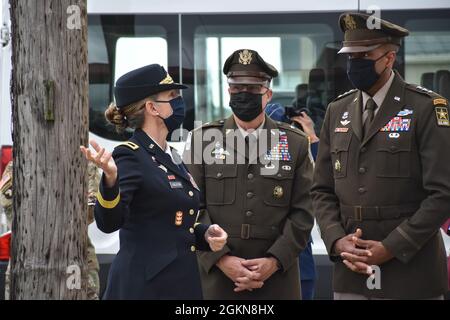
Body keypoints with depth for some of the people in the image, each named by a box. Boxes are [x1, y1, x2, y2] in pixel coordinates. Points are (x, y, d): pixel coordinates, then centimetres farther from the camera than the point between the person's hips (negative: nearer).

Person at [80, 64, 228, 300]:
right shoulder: (130, 155, -10)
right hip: (144, 286, -8)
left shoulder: (172, 158, 14)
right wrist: (110, 179, -40)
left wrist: (205, 234, 4)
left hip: (183, 281, 8)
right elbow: (109, 222, -23)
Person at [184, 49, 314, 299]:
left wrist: (274, 261, -11)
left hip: (277, 278, 1)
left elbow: (302, 211, 1)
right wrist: (221, 259, -12)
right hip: (217, 276, 0)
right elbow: (193, 208, -1)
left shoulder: (295, 144, 5)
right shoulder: (202, 140, 4)